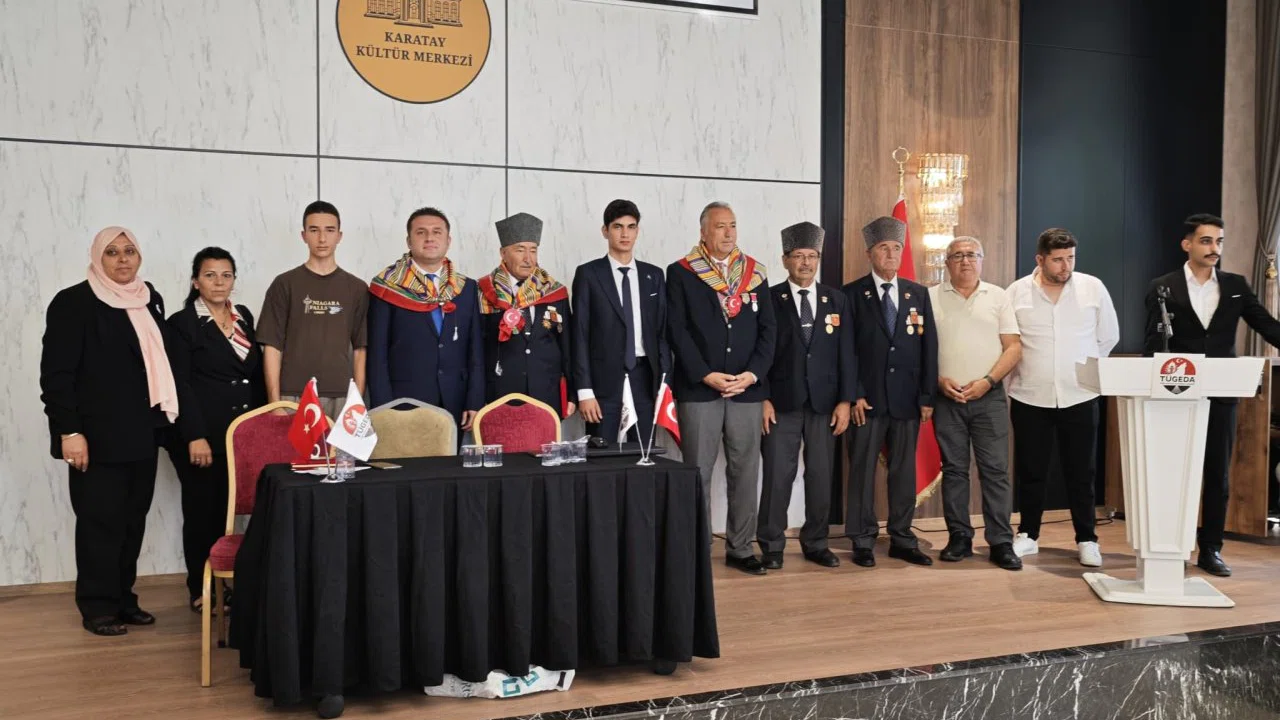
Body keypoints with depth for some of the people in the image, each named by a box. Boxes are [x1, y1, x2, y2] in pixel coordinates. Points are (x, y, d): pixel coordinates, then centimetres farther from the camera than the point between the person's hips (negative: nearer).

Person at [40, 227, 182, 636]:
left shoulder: (150, 300, 12)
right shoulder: (73, 303, -7)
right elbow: (56, 373, -11)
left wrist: (164, 418, 12)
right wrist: (69, 431, -17)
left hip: (143, 433, 6)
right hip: (99, 436, -6)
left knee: (133, 519, 11)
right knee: (101, 521, 0)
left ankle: (123, 599, 21)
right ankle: (98, 607, 10)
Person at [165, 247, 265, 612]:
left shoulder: (244, 316, 12)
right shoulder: (182, 323, -4)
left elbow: (257, 372, 16)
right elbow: (180, 385, -9)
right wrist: (195, 437, -16)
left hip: (242, 433, 5)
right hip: (202, 434, -4)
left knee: (229, 509, 7)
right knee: (202, 510, 3)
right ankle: (200, 589, 15)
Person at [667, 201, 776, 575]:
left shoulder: (755, 274, 11)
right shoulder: (680, 273, 2)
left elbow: (767, 330, 8)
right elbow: (677, 330, -5)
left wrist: (752, 374, -6)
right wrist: (706, 376, -12)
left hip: (747, 389, 3)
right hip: (698, 389, -3)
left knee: (745, 471, 6)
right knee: (698, 472, 1)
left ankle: (740, 548, 15)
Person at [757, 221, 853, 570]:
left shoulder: (837, 300, 9)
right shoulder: (770, 298, 1)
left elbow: (846, 354, 7)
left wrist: (845, 400, 0)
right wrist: (763, 399, -9)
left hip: (824, 402, 3)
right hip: (782, 401, -3)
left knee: (821, 476, 6)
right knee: (777, 475, -1)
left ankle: (816, 543, 18)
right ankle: (772, 545, 9)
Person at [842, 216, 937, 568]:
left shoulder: (918, 294, 10)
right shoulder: (852, 294, 0)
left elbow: (929, 348, 7)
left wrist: (927, 396, 0)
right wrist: (854, 394, -11)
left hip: (908, 398, 3)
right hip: (868, 397, -3)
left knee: (904, 469, 8)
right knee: (863, 469, 2)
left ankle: (902, 539, 17)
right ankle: (863, 540, 10)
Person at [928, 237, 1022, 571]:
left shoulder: (998, 296, 6)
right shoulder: (931, 297, 5)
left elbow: (1013, 347, 2)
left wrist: (987, 381, -10)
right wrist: (940, 381, -10)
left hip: (989, 396, 0)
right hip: (947, 397, 0)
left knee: (995, 470, -1)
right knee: (953, 470, 6)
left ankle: (1001, 543, 3)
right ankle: (959, 539, 14)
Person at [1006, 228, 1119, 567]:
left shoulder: (1093, 288, -1)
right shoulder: (1016, 293, -2)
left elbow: (1108, 337, 8)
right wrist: (1024, 370, 5)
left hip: (1079, 397, 0)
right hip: (1029, 397, 0)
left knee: (1080, 472, 6)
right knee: (1030, 471, 8)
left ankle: (1087, 540, 16)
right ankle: (1028, 535, 21)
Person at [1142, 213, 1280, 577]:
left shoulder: (1236, 286, 8)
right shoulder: (1163, 287, 0)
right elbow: (1154, 343, -4)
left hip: (1222, 394, 3)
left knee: (1217, 474, 7)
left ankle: (1211, 549, 15)